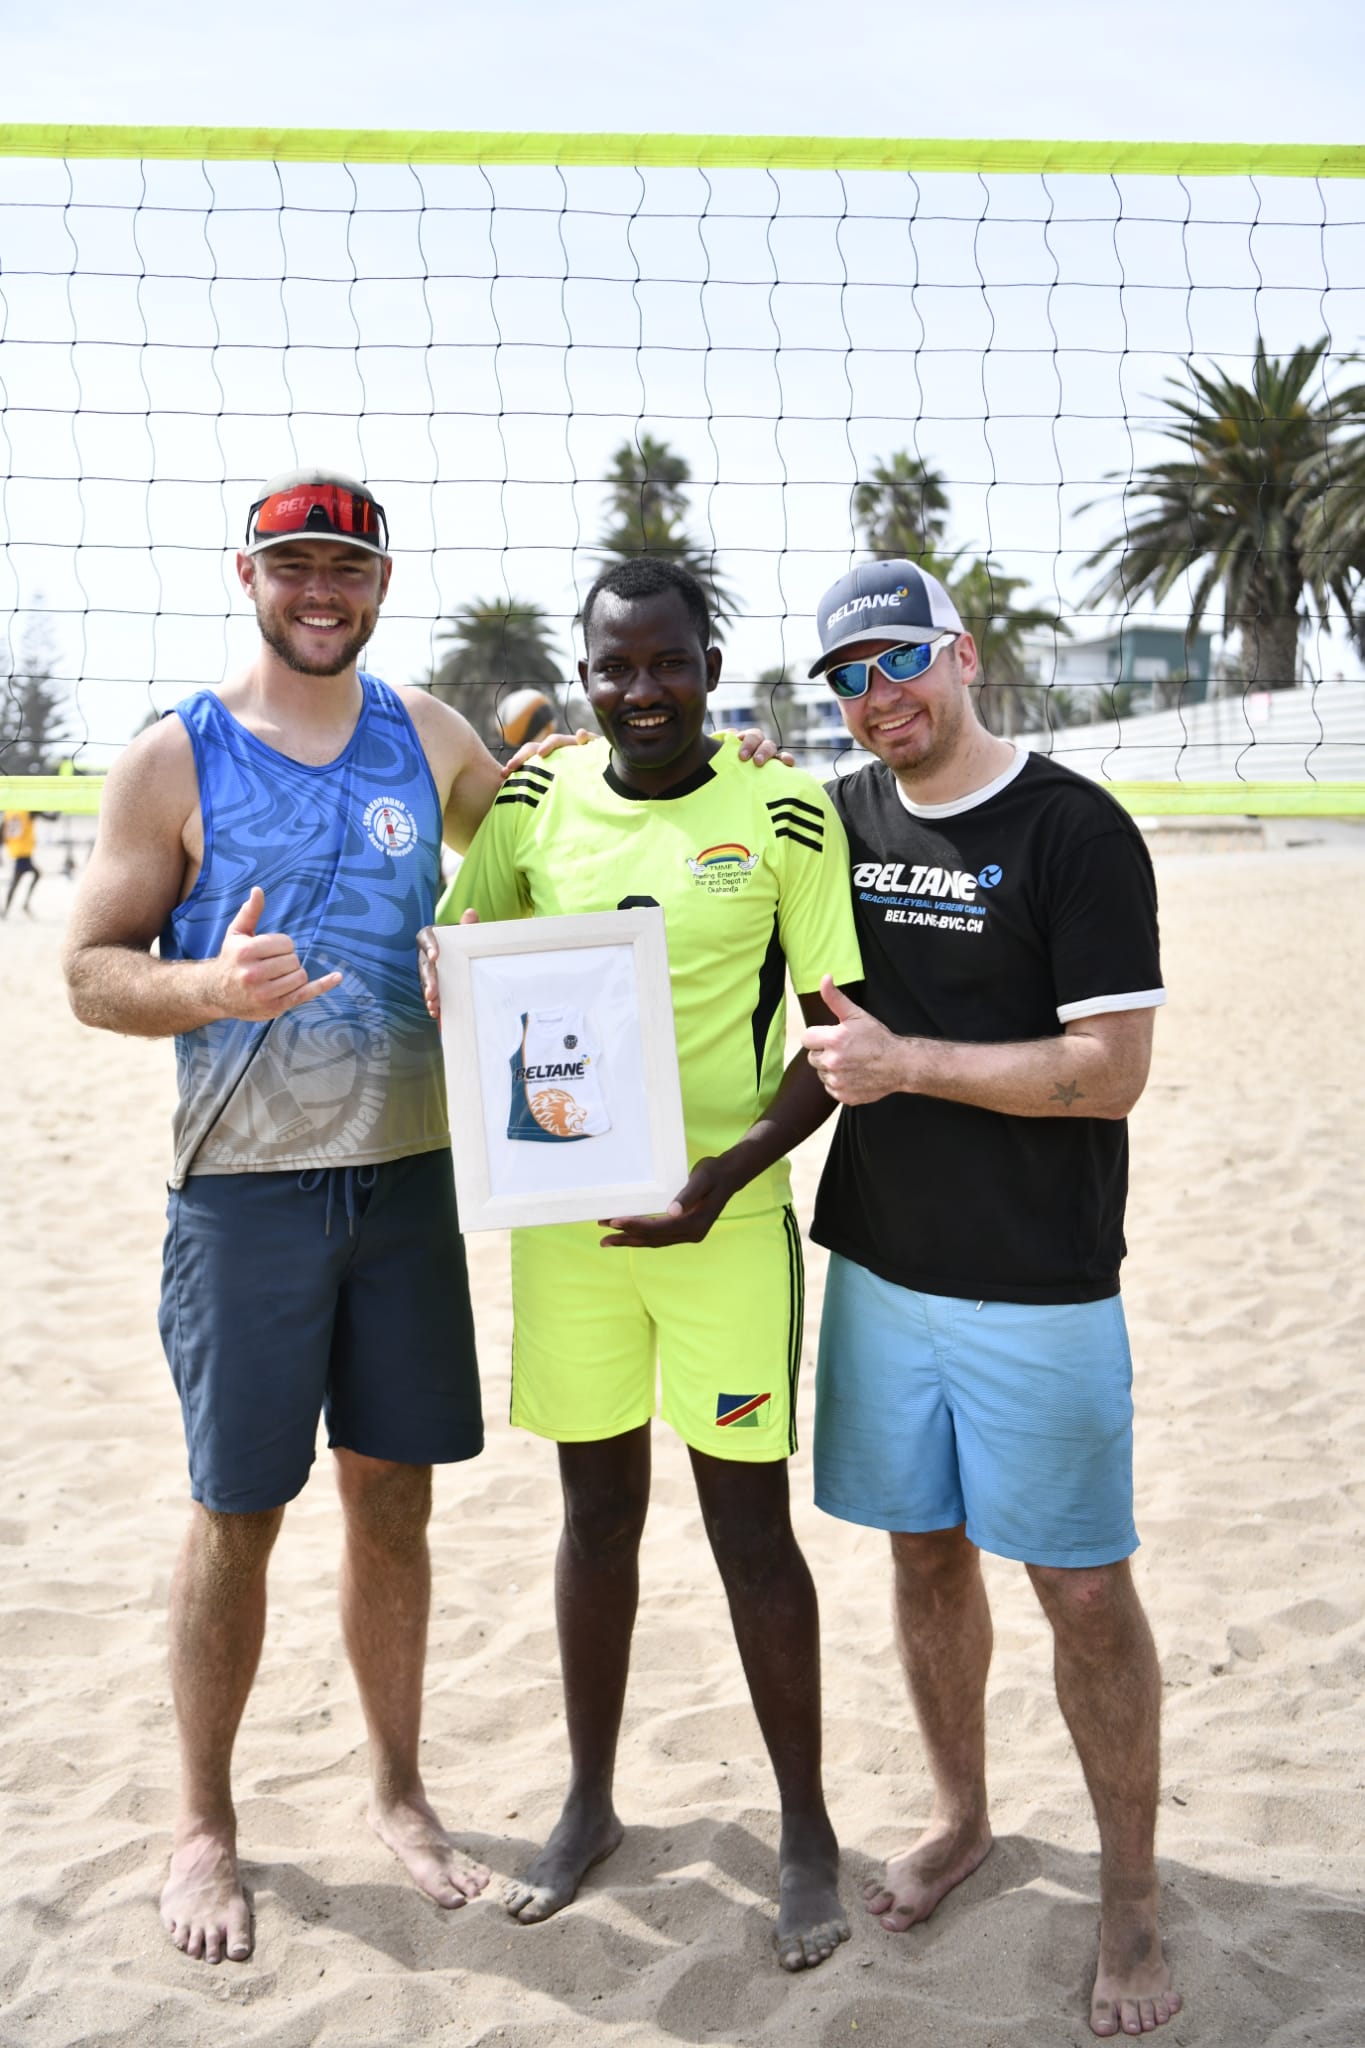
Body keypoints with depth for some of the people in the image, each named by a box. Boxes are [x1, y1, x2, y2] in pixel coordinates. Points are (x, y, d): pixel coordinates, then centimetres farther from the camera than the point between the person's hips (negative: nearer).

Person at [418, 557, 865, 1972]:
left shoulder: (784, 816, -6)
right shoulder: (534, 804, 3)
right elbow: (451, 953, 14)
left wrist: (729, 1171, -19)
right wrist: (444, 978, -11)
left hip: (726, 1220, -3)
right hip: (565, 1214, 3)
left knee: (750, 1527, 5)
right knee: (596, 1511, 15)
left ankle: (805, 1827, 24)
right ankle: (589, 1803, 33)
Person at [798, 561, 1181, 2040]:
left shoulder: (1076, 832, -10)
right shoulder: (835, 822, 7)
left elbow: (1111, 1072, -16)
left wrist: (906, 1061, -19)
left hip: (1036, 1290, -5)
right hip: (880, 1266, 5)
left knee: (1082, 1587, 3)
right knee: (926, 1554, 17)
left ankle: (1130, 1896, 20)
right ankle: (959, 1818, 37)